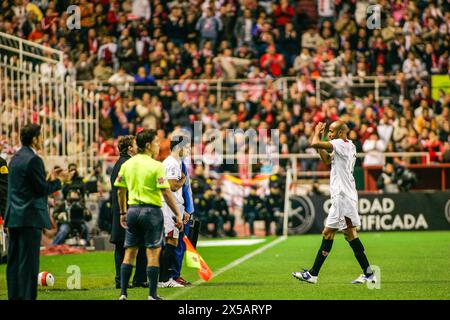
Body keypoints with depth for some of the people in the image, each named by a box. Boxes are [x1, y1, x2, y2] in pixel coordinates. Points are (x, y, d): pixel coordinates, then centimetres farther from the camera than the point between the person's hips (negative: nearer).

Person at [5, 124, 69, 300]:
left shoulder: (16, 158, 15)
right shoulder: (33, 160, -13)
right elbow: (42, 190, -14)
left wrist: (49, 178, 19)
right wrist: (59, 181, 0)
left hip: (14, 218, 9)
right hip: (30, 217, -9)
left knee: (14, 261, 9)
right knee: (28, 261, -7)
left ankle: (14, 296, 11)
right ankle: (26, 296, -7)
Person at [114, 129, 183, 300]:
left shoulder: (127, 164, 7)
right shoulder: (156, 166, -10)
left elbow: (120, 191, 12)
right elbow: (166, 192, -14)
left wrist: (123, 213, 22)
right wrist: (177, 214, -9)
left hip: (133, 210, 5)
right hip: (151, 210, -5)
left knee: (129, 253, 8)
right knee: (153, 254, 1)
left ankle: (123, 294, 6)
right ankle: (152, 295, 2)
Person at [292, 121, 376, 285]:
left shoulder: (340, 144, -12)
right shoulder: (349, 146, 17)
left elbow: (314, 144, -21)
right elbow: (327, 160, 26)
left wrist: (317, 133, 1)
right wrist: (319, 136, 20)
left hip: (343, 196, -10)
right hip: (340, 197, 10)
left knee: (350, 234, -9)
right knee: (327, 233, 10)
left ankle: (368, 273, -7)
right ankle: (313, 274, 13)